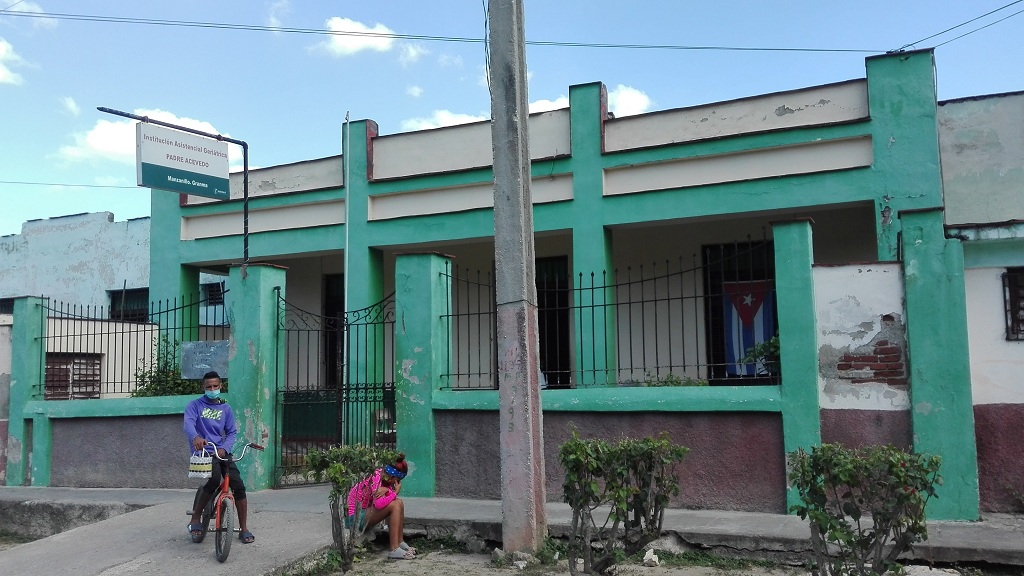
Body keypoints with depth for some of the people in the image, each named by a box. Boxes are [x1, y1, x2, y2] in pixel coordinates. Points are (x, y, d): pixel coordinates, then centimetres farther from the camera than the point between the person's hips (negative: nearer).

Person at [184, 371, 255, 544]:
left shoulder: (225, 408, 11)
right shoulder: (195, 405, 0)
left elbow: (232, 432, 8)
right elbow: (188, 423, -20)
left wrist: (225, 448, -12)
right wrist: (195, 437, -42)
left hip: (221, 452, 4)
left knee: (239, 486, -9)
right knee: (214, 479, -31)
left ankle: (243, 528, 3)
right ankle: (195, 518, -10)